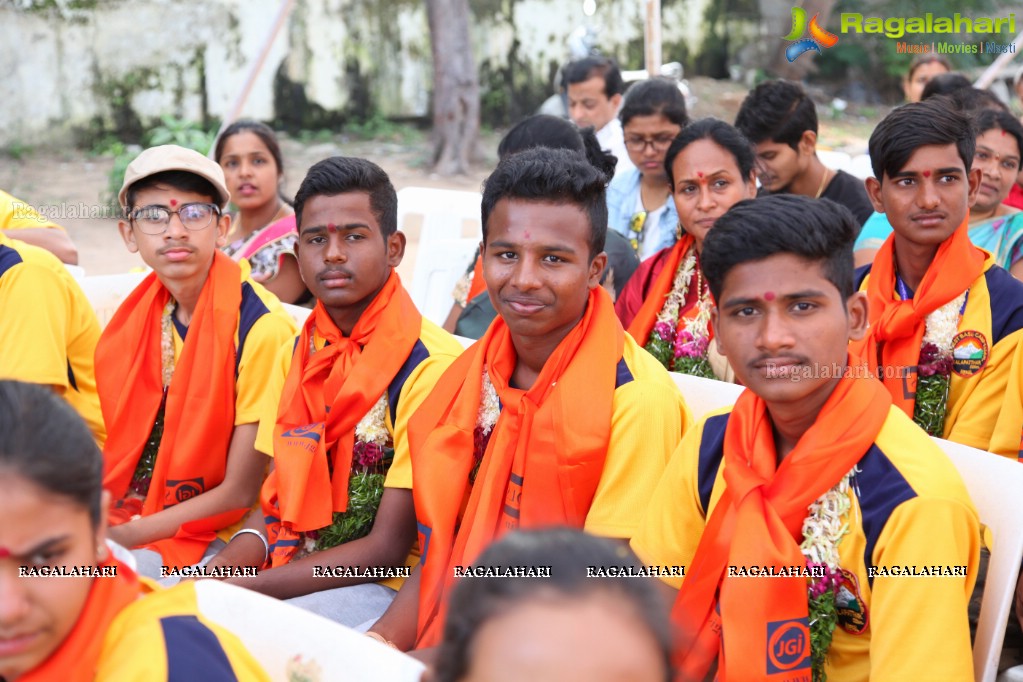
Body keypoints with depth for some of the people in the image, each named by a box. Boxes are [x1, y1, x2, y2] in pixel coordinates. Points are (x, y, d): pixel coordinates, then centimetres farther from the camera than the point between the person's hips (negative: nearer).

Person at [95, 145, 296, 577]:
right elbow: (110, 448, 12)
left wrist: (124, 536, -14)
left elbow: (241, 494, -14)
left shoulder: (260, 328, -16)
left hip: (208, 542, -6)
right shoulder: (131, 316, 4)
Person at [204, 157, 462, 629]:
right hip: (292, 569, 6)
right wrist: (214, 575, -10)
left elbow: (387, 549, -16)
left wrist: (240, 588, -19)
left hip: (385, 590, -6)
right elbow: (276, 501, 12)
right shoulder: (297, 353, 9)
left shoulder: (430, 367, -15)